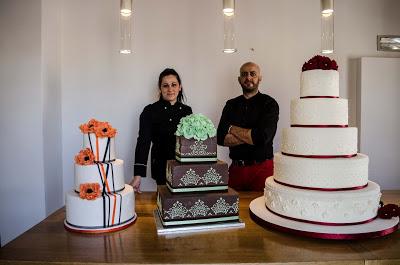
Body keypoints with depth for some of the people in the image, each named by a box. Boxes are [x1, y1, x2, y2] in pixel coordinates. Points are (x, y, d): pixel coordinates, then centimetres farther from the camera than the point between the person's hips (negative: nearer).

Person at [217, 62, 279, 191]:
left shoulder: (269, 103, -4)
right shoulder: (231, 104, 8)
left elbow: (263, 137, -18)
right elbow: (221, 138, -2)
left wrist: (232, 128, -6)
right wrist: (250, 137, -13)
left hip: (262, 168, -3)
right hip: (236, 168, 4)